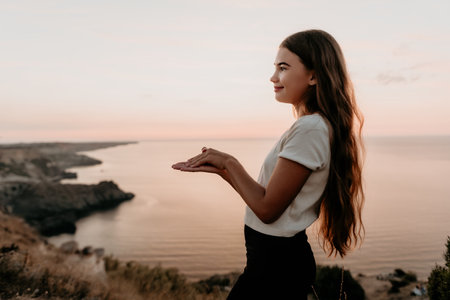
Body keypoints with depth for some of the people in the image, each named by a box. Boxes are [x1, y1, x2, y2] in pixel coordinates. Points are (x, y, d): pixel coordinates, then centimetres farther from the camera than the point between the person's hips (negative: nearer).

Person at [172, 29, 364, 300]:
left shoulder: (310, 129, -22)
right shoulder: (315, 126, 8)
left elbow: (267, 208, -21)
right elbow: (265, 194, 9)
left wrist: (229, 162, -11)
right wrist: (220, 168, 1)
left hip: (276, 264, -8)